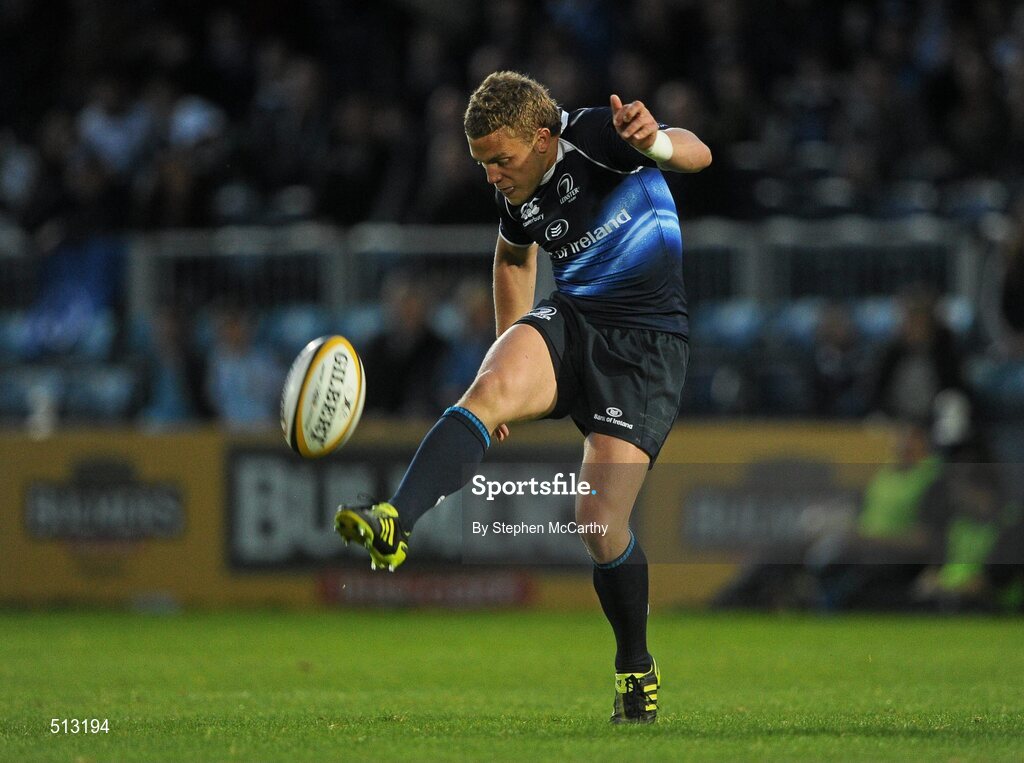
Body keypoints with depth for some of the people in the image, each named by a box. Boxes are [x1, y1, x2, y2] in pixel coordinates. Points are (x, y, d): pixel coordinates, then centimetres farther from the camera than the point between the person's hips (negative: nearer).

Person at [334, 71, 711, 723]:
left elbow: (697, 155, -28)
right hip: (568, 323, 5)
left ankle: (637, 670, 12)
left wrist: (655, 142, -51)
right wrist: (511, 353, 27)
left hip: (647, 344, -5)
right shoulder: (517, 195, 6)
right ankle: (394, 528, -47)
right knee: (489, 388, -29)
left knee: (600, 520, -14)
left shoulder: (594, 137, -14)